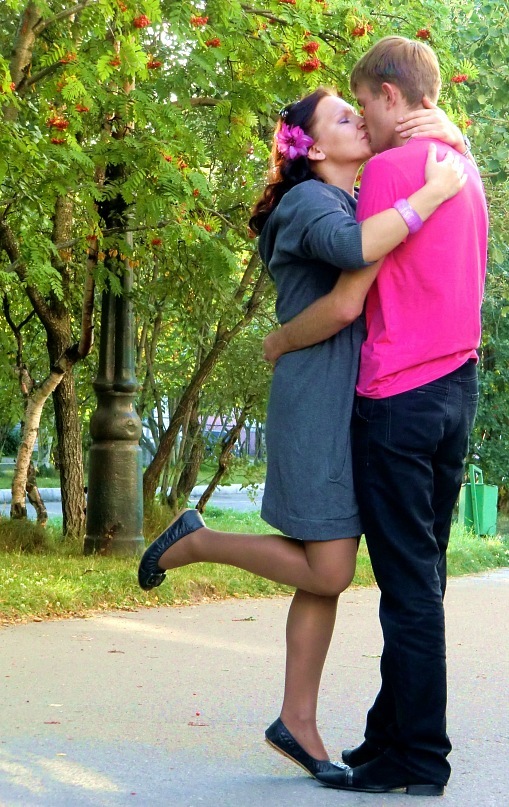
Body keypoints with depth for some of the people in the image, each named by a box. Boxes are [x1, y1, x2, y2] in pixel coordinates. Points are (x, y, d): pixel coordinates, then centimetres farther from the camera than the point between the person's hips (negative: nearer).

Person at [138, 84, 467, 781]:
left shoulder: (358, 203, 18)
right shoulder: (308, 201, -10)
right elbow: (352, 249, -32)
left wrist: (446, 135, 7)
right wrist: (433, 192, -25)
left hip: (356, 403, 9)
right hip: (317, 402, -9)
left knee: (329, 574, 7)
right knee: (327, 569, -8)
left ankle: (298, 723, 13)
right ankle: (195, 541, 10)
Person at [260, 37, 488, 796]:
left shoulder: (391, 168, -12)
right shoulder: (468, 171, 15)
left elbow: (347, 300, -14)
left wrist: (279, 342, 1)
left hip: (399, 397, -8)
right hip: (458, 388, 8)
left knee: (408, 582, -3)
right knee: (420, 576, 12)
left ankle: (418, 757, 2)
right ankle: (392, 735, 19)